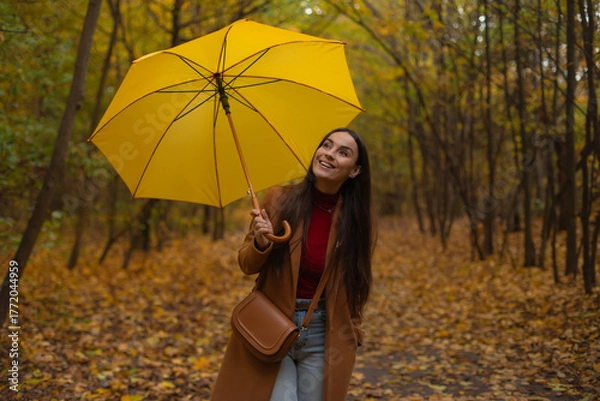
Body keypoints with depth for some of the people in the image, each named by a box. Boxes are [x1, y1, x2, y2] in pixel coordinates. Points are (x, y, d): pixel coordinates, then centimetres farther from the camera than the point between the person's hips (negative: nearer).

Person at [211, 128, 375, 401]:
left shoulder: (356, 221, -4)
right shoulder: (279, 199, -7)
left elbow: (356, 286, 8)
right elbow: (247, 265, -1)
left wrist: (350, 336, 5)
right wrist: (261, 243, -21)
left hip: (323, 336, 2)